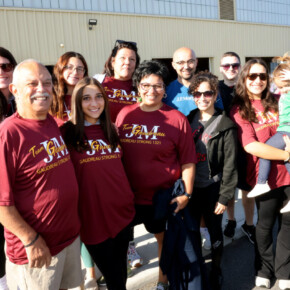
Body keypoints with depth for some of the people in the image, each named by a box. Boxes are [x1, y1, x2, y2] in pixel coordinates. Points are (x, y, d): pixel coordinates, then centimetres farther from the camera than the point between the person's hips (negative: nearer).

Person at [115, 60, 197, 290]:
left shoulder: (177, 119, -8)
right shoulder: (125, 114, 0)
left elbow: (187, 161, -5)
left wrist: (187, 194, -9)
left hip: (165, 197, -2)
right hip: (129, 194, 3)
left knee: (165, 237, 17)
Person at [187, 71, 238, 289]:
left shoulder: (226, 125, -9)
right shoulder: (190, 120, 3)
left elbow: (230, 164, -10)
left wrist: (225, 196, -12)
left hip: (212, 188, -3)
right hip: (191, 187, 4)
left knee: (214, 229, 13)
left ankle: (216, 270, 35)